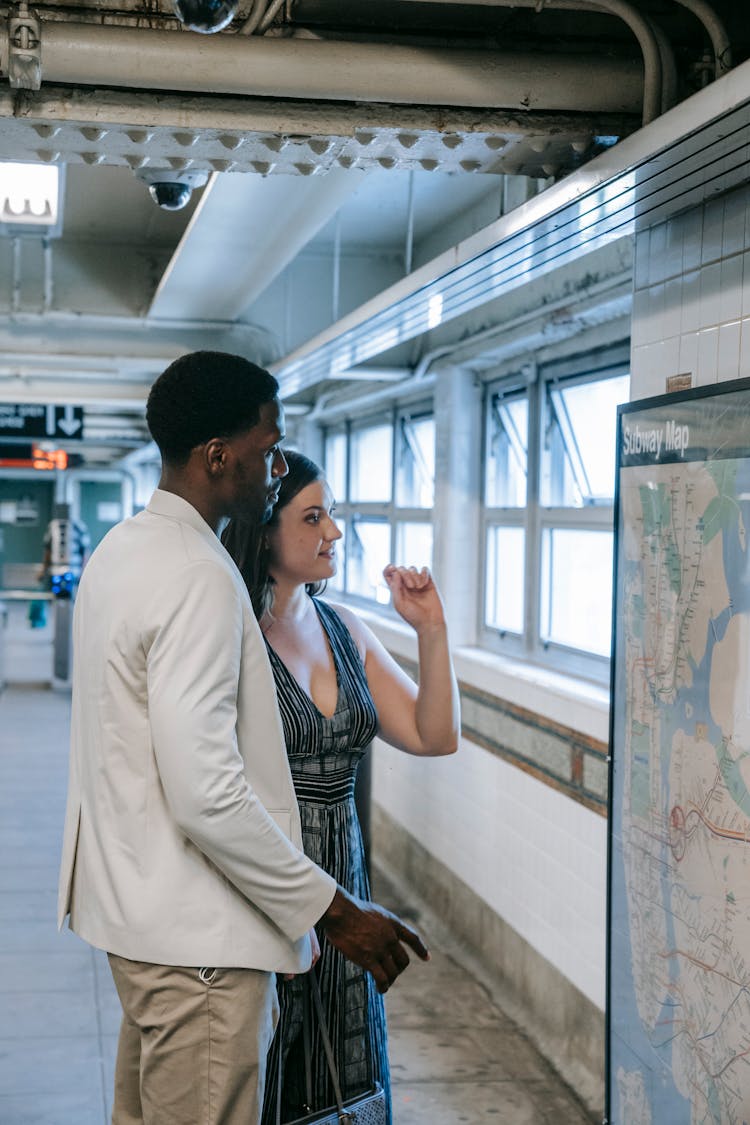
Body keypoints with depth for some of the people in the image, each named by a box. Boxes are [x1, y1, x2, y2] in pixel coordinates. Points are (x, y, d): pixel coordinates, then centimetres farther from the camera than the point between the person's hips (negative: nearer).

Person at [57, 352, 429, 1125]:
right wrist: (333, 911, -20)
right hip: (195, 929, -10)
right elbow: (206, 793, -27)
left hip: (134, 906, 10)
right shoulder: (198, 578, -22)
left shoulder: (121, 548, 9)